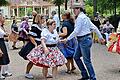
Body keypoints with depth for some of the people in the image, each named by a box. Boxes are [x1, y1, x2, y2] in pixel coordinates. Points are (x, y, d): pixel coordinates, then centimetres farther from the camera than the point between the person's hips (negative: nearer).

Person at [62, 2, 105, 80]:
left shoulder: (80, 17, -15)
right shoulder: (84, 17, 14)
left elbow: (76, 31, -18)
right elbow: (94, 27, 15)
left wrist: (67, 39, -12)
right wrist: (100, 36, 20)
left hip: (84, 40, -10)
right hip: (81, 40, 10)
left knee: (87, 61, -2)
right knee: (76, 57, 15)